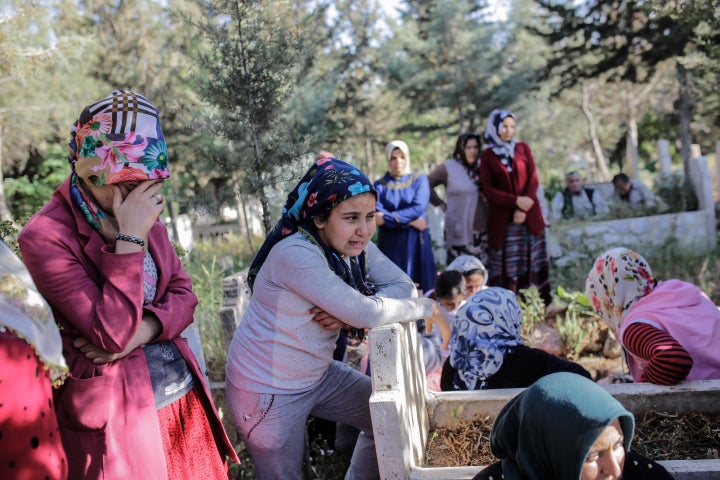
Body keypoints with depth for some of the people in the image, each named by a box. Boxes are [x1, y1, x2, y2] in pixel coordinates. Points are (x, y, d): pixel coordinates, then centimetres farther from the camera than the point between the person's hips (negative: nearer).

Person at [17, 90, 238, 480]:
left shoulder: (142, 213, 2)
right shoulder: (45, 237, -18)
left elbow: (183, 292, 5)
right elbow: (111, 335, -23)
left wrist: (143, 329, -14)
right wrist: (130, 238, -26)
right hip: (118, 412, -6)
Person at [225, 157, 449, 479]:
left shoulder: (354, 246, -5)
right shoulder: (295, 254, -30)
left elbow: (404, 286, -8)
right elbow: (367, 313, -32)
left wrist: (350, 314, -25)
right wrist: (428, 309, -17)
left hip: (318, 375, 8)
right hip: (267, 391, -7)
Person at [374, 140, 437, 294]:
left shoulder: (419, 180, 6)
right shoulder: (380, 185, 7)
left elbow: (419, 208, -10)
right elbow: (377, 213, -8)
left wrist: (388, 217, -15)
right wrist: (410, 221, -14)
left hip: (415, 241, 0)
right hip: (390, 243, 1)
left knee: (417, 285, -1)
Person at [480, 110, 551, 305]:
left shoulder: (523, 148, 12)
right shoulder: (487, 156, 7)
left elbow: (533, 179, 3)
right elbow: (488, 189, -1)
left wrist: (523, 209, -10)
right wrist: (516, 201, -15)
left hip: (530, 216, 2)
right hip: (503, 219, -1)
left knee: (533, 263, 1)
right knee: (507, 266, -3)